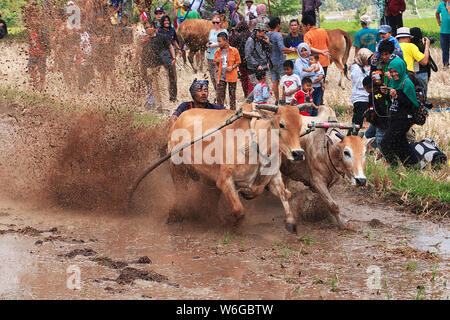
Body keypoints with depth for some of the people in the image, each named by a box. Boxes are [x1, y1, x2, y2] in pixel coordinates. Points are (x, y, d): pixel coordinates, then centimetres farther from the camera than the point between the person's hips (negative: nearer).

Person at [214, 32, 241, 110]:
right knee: (220, 96, -1)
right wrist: (217, 62, -7)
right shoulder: (218, 52, 6)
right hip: (221, 77, 3)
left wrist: (232, 67, -16)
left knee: (232, 95, 4)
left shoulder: (234, 51, -5)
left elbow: (238, 62, 2)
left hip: (231, 76, -3)